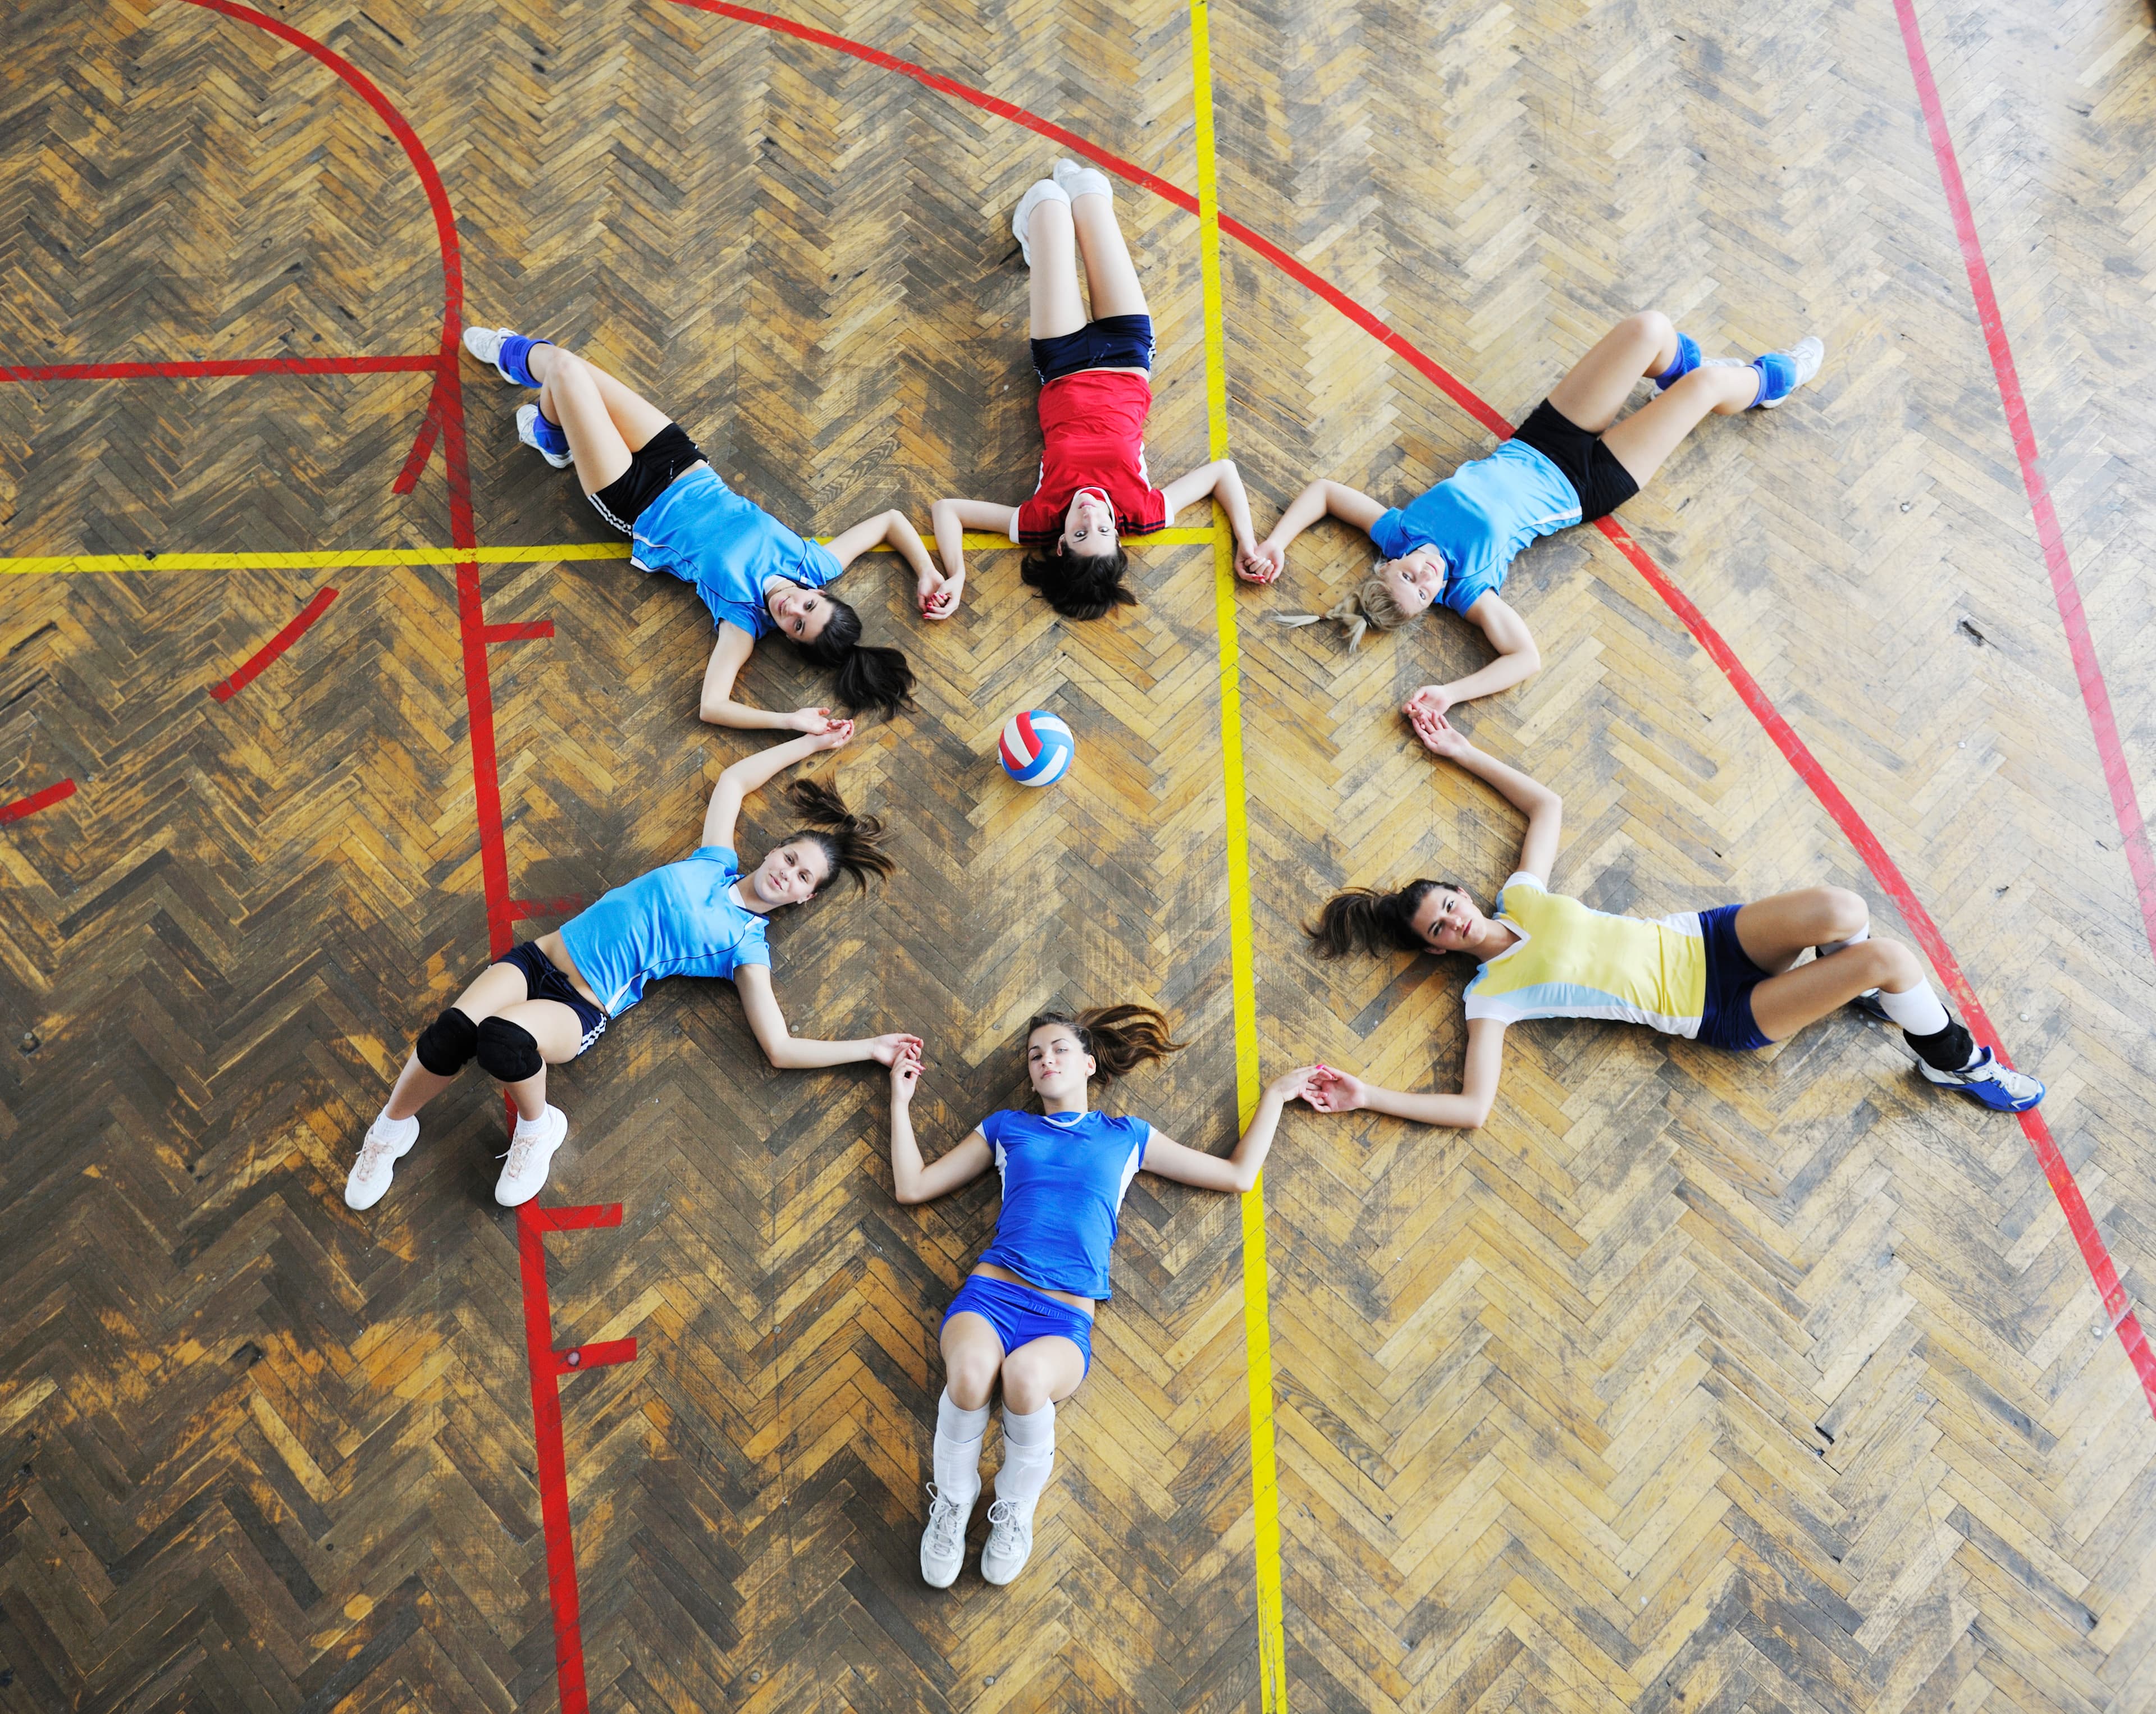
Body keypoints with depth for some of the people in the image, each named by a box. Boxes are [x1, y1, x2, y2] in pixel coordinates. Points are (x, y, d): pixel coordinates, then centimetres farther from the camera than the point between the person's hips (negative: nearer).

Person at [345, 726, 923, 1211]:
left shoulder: (746, 945, 0)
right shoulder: (715, 862, 10)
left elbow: (781, 1047, -6)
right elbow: (734, 779, 26)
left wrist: (873, 1048, -13)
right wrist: (808, 743, 28)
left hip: (582, 1012, -3)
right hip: (541, 957, 3)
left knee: (502, 1037, -37)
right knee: (452, 1033, -25)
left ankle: (538, 1128, -5)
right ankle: (393, 1126, 6)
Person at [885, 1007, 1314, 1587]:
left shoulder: (1126, 1138, 21)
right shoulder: (1007, 1128, 22)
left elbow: (1239, 1174, 25)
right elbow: (912, 1186, 22)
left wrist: (1275, 1096, 27)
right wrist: (901, 1099, 22)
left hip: (1065, 1317, -1)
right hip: (991, 1289, 1)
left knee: (1026, 1375, -38)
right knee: (969, 1370, -36)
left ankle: (1016, 1510, -7)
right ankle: (952, 1501, -6)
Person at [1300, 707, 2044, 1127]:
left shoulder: (1521, 897, 3)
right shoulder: (1489, 994, -12)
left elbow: (1548, 804, 17)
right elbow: (1474, 1107, -19)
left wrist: (1465, 753, 14)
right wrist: (1368, 1096, -27)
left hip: (1705, 937, 5)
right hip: (1721, 1015, -5)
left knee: (1840, 909, -25)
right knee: (1888, 955, -20)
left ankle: (1853, 981, 11)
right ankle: (1953, 1060, 9)